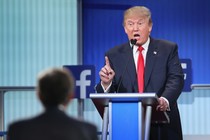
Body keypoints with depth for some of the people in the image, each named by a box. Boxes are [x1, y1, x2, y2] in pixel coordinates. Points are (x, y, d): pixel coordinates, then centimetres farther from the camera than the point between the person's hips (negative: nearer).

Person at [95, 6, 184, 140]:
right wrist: (106, 83, -20)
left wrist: (165, 100, -28)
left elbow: (176, 79, -8)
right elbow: (107, 95, 5)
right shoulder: (114, 55, 7)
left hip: (163, 126, 0)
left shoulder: (168, 49, 5)